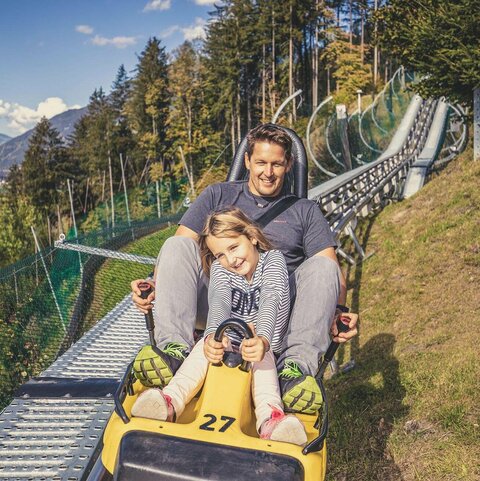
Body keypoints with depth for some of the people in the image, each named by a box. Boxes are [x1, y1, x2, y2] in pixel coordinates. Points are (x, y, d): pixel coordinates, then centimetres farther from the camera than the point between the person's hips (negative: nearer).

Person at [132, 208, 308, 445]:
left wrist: (262, 339, -51)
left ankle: (270, 419, -60)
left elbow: (270, 301, -29)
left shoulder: (273, 259, -8)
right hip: (228, 338, 2)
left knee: (259, 352, -36)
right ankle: (170, 402, -49)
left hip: (265, 343, -2)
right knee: (207, 345, -30)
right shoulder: (220, 267, -1)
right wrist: (213, 335, -48)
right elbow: (219, 301, -24)